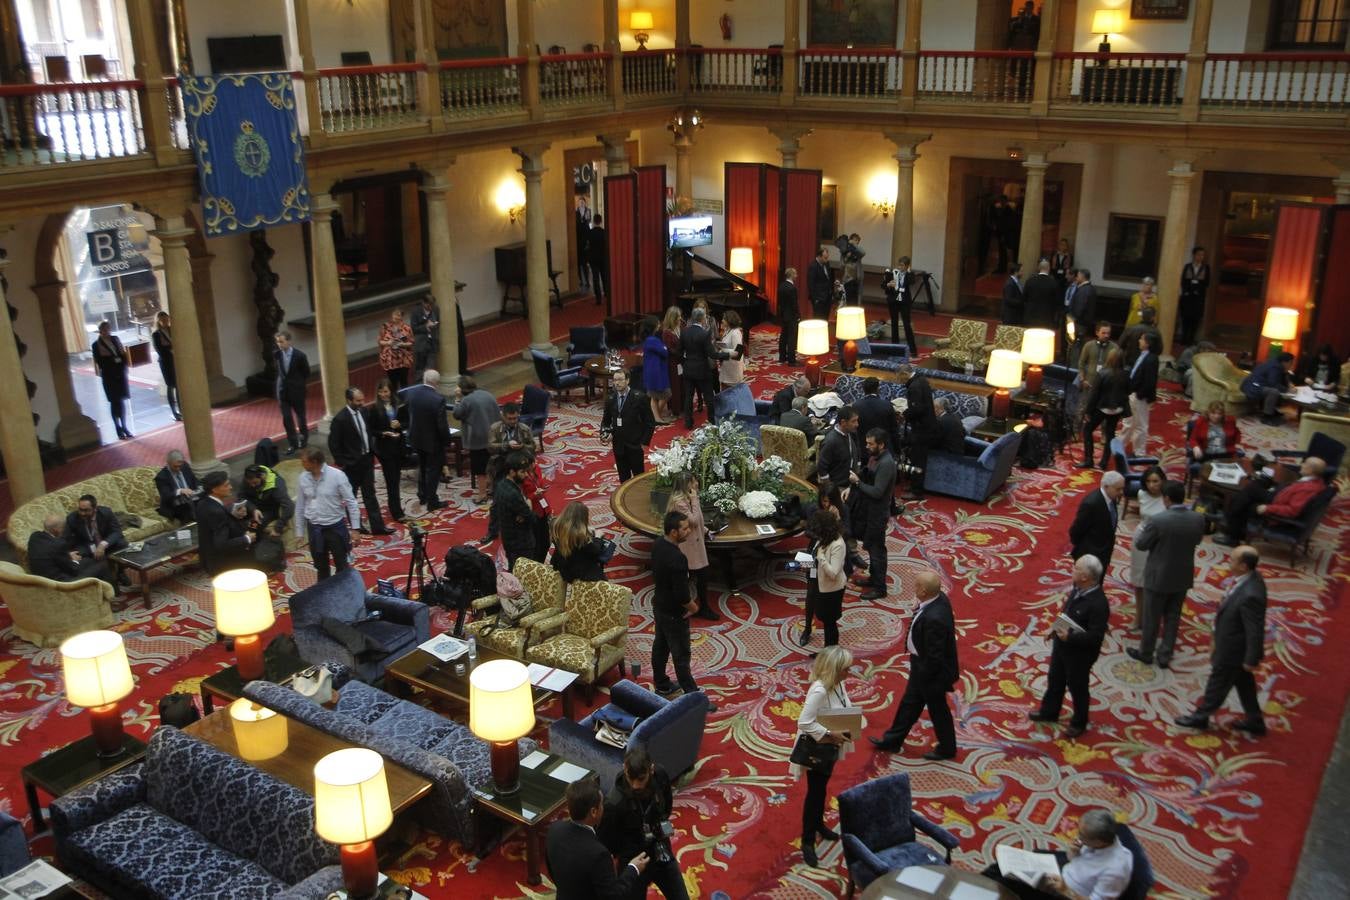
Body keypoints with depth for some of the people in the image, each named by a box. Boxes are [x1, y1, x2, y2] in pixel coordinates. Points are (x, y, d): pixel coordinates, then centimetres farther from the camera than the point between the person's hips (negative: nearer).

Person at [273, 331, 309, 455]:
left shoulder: (299, 355, -15)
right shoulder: (277, 354, -6)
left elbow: (306, 373, -2)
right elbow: (278, 371, 9)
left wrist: (299, 385, 4)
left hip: (297, 390, -2)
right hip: (283, 390, 2)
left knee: (300, 416, 15)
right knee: (287, 419, 1)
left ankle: (304, 438, 36)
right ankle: (292, 444, 10)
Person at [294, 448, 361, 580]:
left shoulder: (337, 476, -16)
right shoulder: (303, 478, -3)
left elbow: (351, 502, -11)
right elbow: (300, 505, 6)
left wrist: (355, 528, -14)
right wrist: (299, 532, 9)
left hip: (335, 527, -4)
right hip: (314, 528, 4)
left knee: (342, 565, 9)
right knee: (321, 566, 17)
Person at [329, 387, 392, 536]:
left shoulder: (364, 411, -2)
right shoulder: (340, 418, -20)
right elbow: (333, 443, -14)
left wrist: (372, 451, 8)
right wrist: (341, 463, -11)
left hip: (367, 459, 5)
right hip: (351, 463, -5)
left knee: (370, 494, 9)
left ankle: (377, 526, 13)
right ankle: (355, 524, 28)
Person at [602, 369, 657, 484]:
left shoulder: (639, 398, -9)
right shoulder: (610, 399, 4)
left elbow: (650, 422, -5)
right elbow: (606, 420, 15)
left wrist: (644, 442, -9)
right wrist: (605, 432, -6)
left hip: (635, 446, -4)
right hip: (618, 446, 4)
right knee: (623, 478, 11)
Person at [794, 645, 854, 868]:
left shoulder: (838, 684, -6)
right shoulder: (819, 690, -33)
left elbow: (846, 709, 11)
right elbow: (804, 723, -34)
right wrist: (830, 734, -30)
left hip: (830, 747, 8)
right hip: (816, 748, -8)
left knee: (822, 788, 26)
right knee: (815, 792, 3)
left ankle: (818, 824, 46)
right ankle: (807, 842, 16)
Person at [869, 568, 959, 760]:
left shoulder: (934, 618, -39)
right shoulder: (939, 598, -10)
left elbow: (935, 656, -29)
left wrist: (923, 676, -15)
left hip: (932, 672, -9)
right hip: (923, 665, 9)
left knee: (937, 710, 15)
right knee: (910, 703, 24)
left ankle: (947, 749, 39)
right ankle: (893, 740, 41)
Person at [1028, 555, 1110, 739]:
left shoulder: (1098, 604, -33)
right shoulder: (1078, 589, -8)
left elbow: (1096, 636, -31)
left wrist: (1070, 637, -30)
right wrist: (1055, 629, 2)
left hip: (1080, 653, -8)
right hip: (1062, 645, 8)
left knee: (1077, 688, 16)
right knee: (1055, 680, 26)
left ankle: (1079, 723, 39)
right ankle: (1049, 712, 48)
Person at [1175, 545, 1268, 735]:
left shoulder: (1250, 595, -38)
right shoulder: (1248, 578, -9)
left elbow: (1255, 631, -28)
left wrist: (1251, 660, -17)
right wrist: (1217, 640, 15)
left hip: (1232, 649, -9)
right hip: (1235, 643, 9)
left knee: (1218, 683, 14)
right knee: (1244, 683, 25)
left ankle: (1201, 716, 36)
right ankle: (1255, 721, 42)